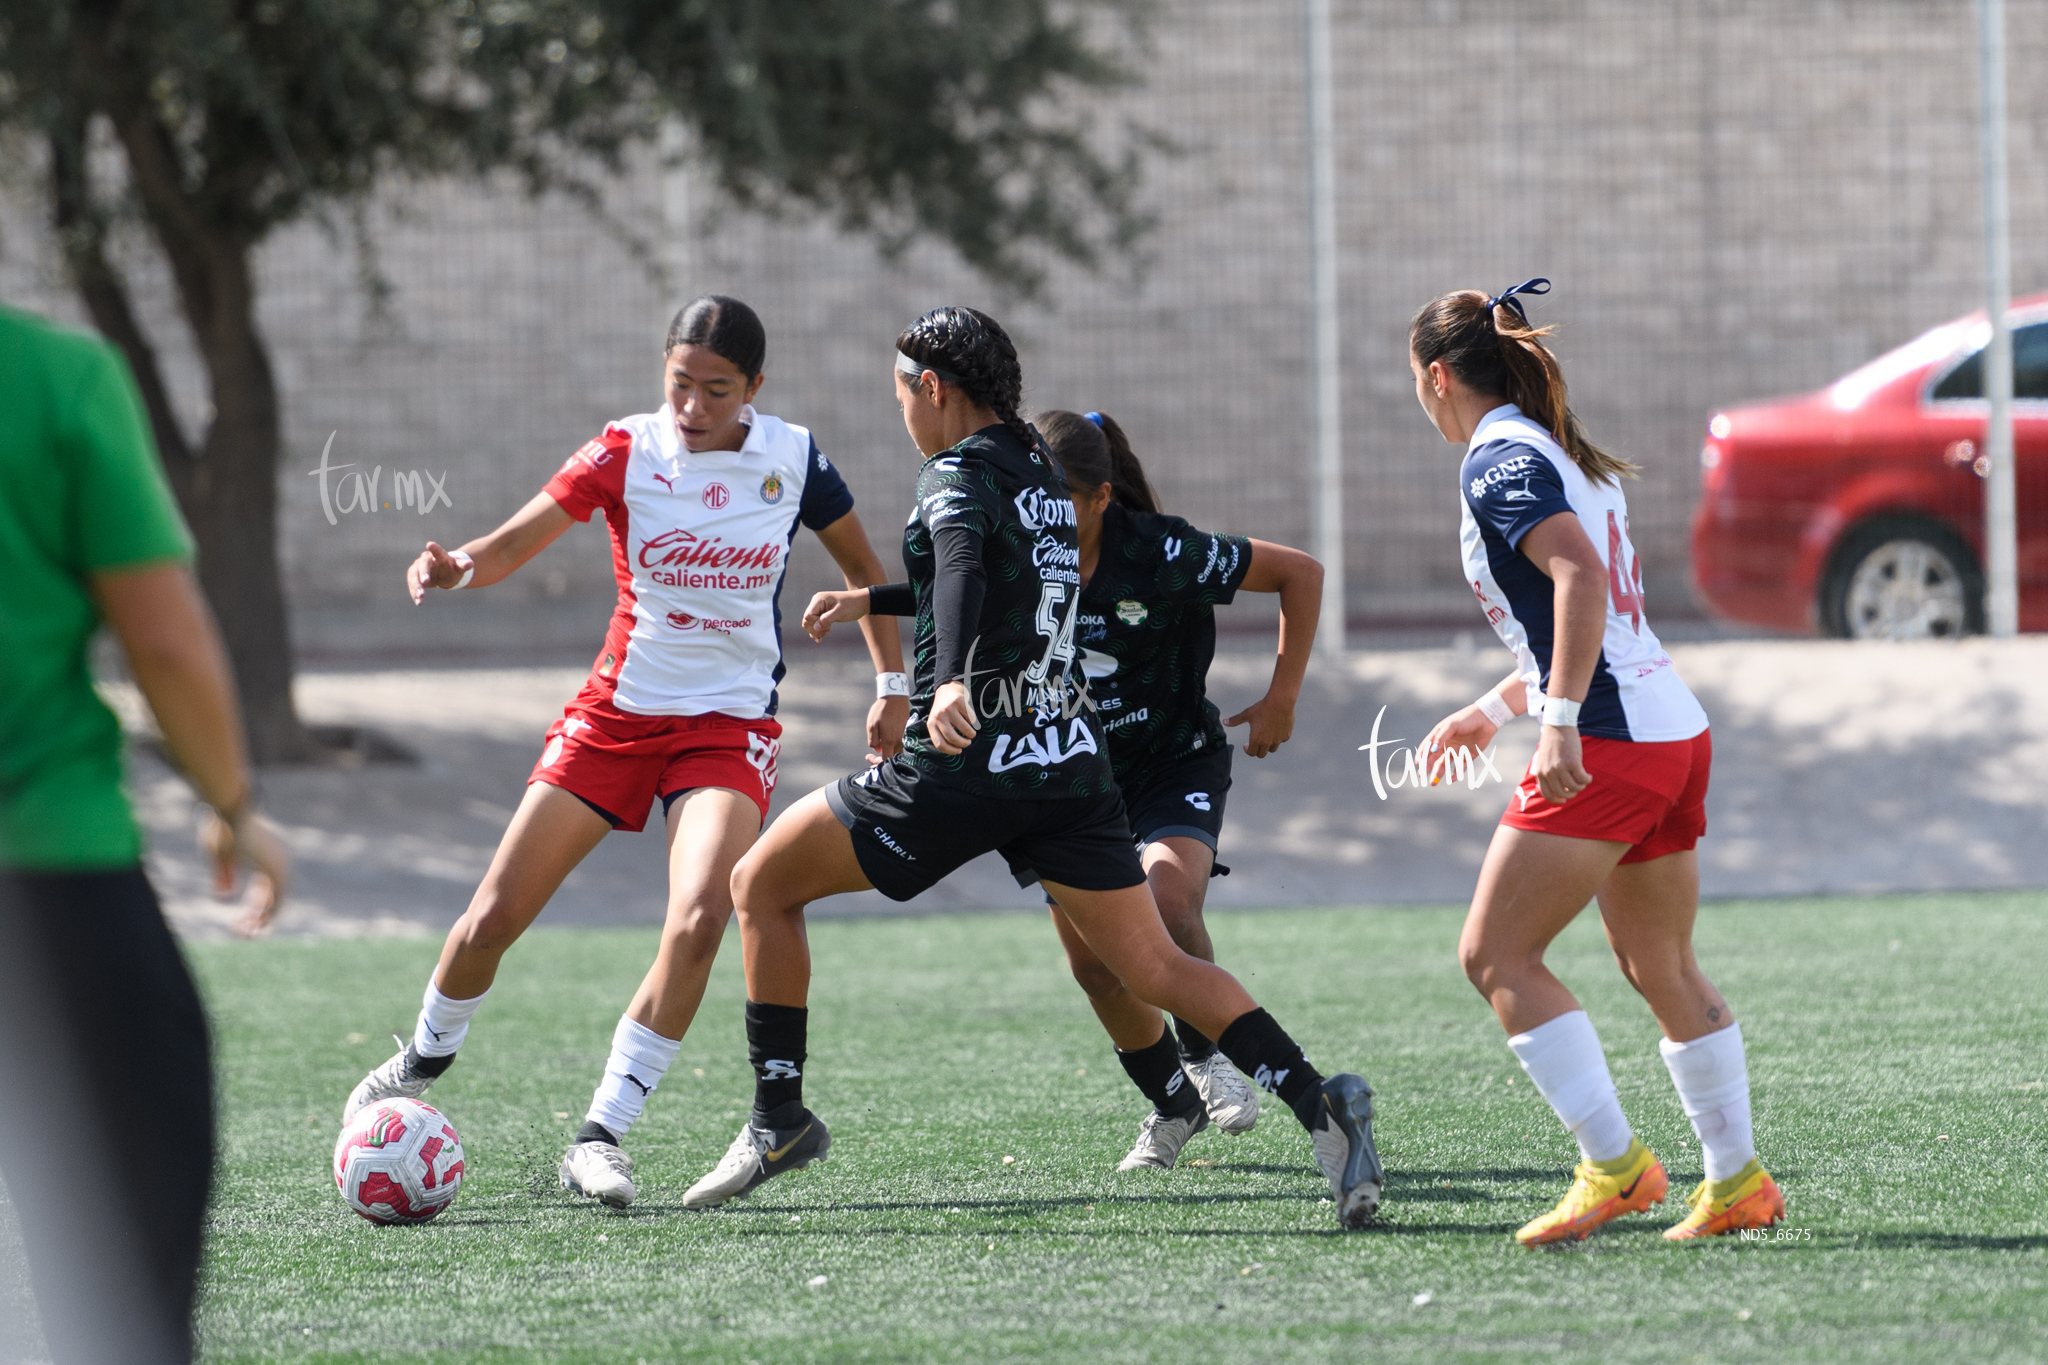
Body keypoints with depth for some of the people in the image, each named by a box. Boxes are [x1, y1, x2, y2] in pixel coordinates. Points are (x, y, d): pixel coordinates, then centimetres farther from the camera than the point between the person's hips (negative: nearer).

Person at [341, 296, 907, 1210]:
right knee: (496, 914, 0)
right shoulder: (626, 454, -10)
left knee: (700, 918, -25)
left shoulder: (791, 459, -5)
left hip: (731, 724, 0)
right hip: (618, 711, 0)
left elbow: (861, 565, 12)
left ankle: (602, 1135, -14)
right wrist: (456, 567, -38)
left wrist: (893, 683, 7)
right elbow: (508, 546, -16)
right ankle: (420, 1065, 31)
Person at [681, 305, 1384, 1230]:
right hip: (1071, 762, 7)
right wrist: (870, 601, 48)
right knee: (1157, 970, 2)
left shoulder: (958, 474, -5)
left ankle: (779, 1116, 6)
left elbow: (962, 572, -27)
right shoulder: (1045, 478, 20)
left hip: (967, 762, -7)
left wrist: (950, 682, -44)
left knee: (762, 883, 9)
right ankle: (1317, 1104, -18)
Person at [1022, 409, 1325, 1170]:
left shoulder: (1163, 556, -23)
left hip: (1177, 761, -3)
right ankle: (1175, 1105, 18)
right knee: (1092, 958, -5)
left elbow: (1299, 573, -11)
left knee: (1169, 904, -29)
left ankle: (1205, 1054, 0)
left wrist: (1282, 698, -9)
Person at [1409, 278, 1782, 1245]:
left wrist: (1561, 720, -28)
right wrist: (1491, 710, 35)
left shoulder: (1498, 462, -9)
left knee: (1495, 954, -7)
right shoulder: (1565, 457, 20)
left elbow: (1581, 576, -24)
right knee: (1661, 968, 17)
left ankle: (1614, 1164, -12)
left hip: (1608, 744, -10)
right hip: (1676, 731, 10)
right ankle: (1737, 1180, 20)